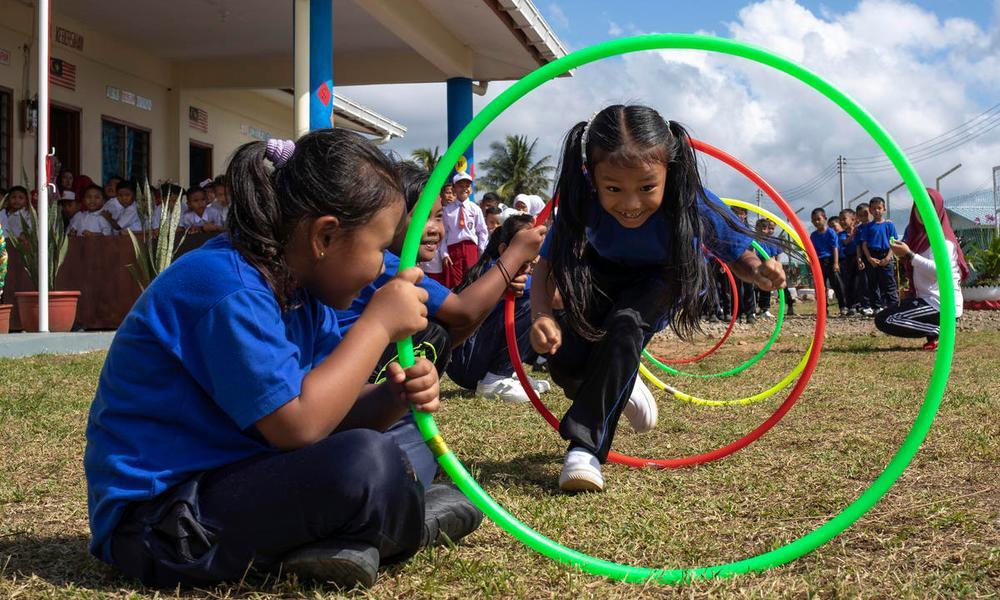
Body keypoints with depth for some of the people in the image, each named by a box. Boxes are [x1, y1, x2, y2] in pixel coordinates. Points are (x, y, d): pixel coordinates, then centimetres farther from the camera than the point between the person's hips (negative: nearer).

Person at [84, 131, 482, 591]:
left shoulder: (299, 289, 6)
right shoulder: (229, 290, -23)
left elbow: (334, 411, 7)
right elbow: (297, 423, -29)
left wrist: (392, 399, -15)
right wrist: (378, 323, -21)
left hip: (219, 478, 10)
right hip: (156, 522, -10)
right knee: (366, 463, -27)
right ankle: (415, 526, 3)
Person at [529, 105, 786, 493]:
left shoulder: (692, 204, -36)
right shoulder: (582, 203, -35)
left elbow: (738, 255, -20)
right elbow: (547, 265, -27)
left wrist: (759, 272, -44)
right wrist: (541, 316, -48)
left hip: (665, 277, -1)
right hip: (604, 276, 1)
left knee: (624, 326, -32)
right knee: (564, 361, -17)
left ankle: (586, 445, -22)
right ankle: (620, 388, 18)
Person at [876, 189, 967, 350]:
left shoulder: (942, 238, -12)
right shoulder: (922, 234, 15)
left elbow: (938, 269, -29)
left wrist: (909, 255, -28)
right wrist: (903, 256, 1)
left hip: (942, 305, -10)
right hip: (930, 300, 10)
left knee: (883, 321, -14)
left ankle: (939, 331, -9)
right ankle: (934, 330, 12)